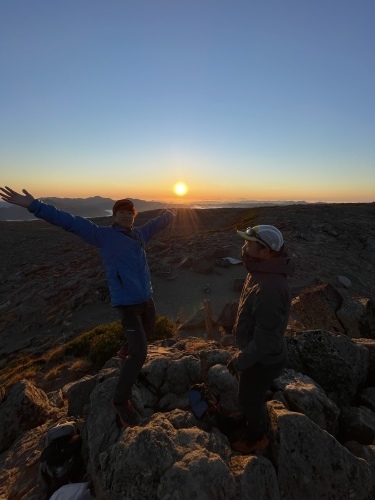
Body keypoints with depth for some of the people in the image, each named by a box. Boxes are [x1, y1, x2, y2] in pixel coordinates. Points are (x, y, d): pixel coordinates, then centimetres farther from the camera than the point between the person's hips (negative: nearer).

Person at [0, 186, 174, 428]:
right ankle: (122, 400, 15)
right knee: (140, 353, -8)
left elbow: (158, 222, 28)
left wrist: (169, 214, 46)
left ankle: (127, 350, 61)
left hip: (147, 297, 8)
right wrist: (34, 205, -20)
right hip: (127, 302, -8)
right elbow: (70, 222, -13)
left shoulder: (140, 233, 9)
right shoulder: (103, 235, -7)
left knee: (149, 331, 30)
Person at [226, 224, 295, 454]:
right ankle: (254, 428, 57)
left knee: (250, 399, 19)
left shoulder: (269, 288, -38)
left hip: (262, 361, -8)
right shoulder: (261, 273, -5)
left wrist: (240, 361, -17)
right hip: (256, 355, 8)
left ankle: (256, 439, 48)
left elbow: (265, 339, -32)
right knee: (251, 396, 30)